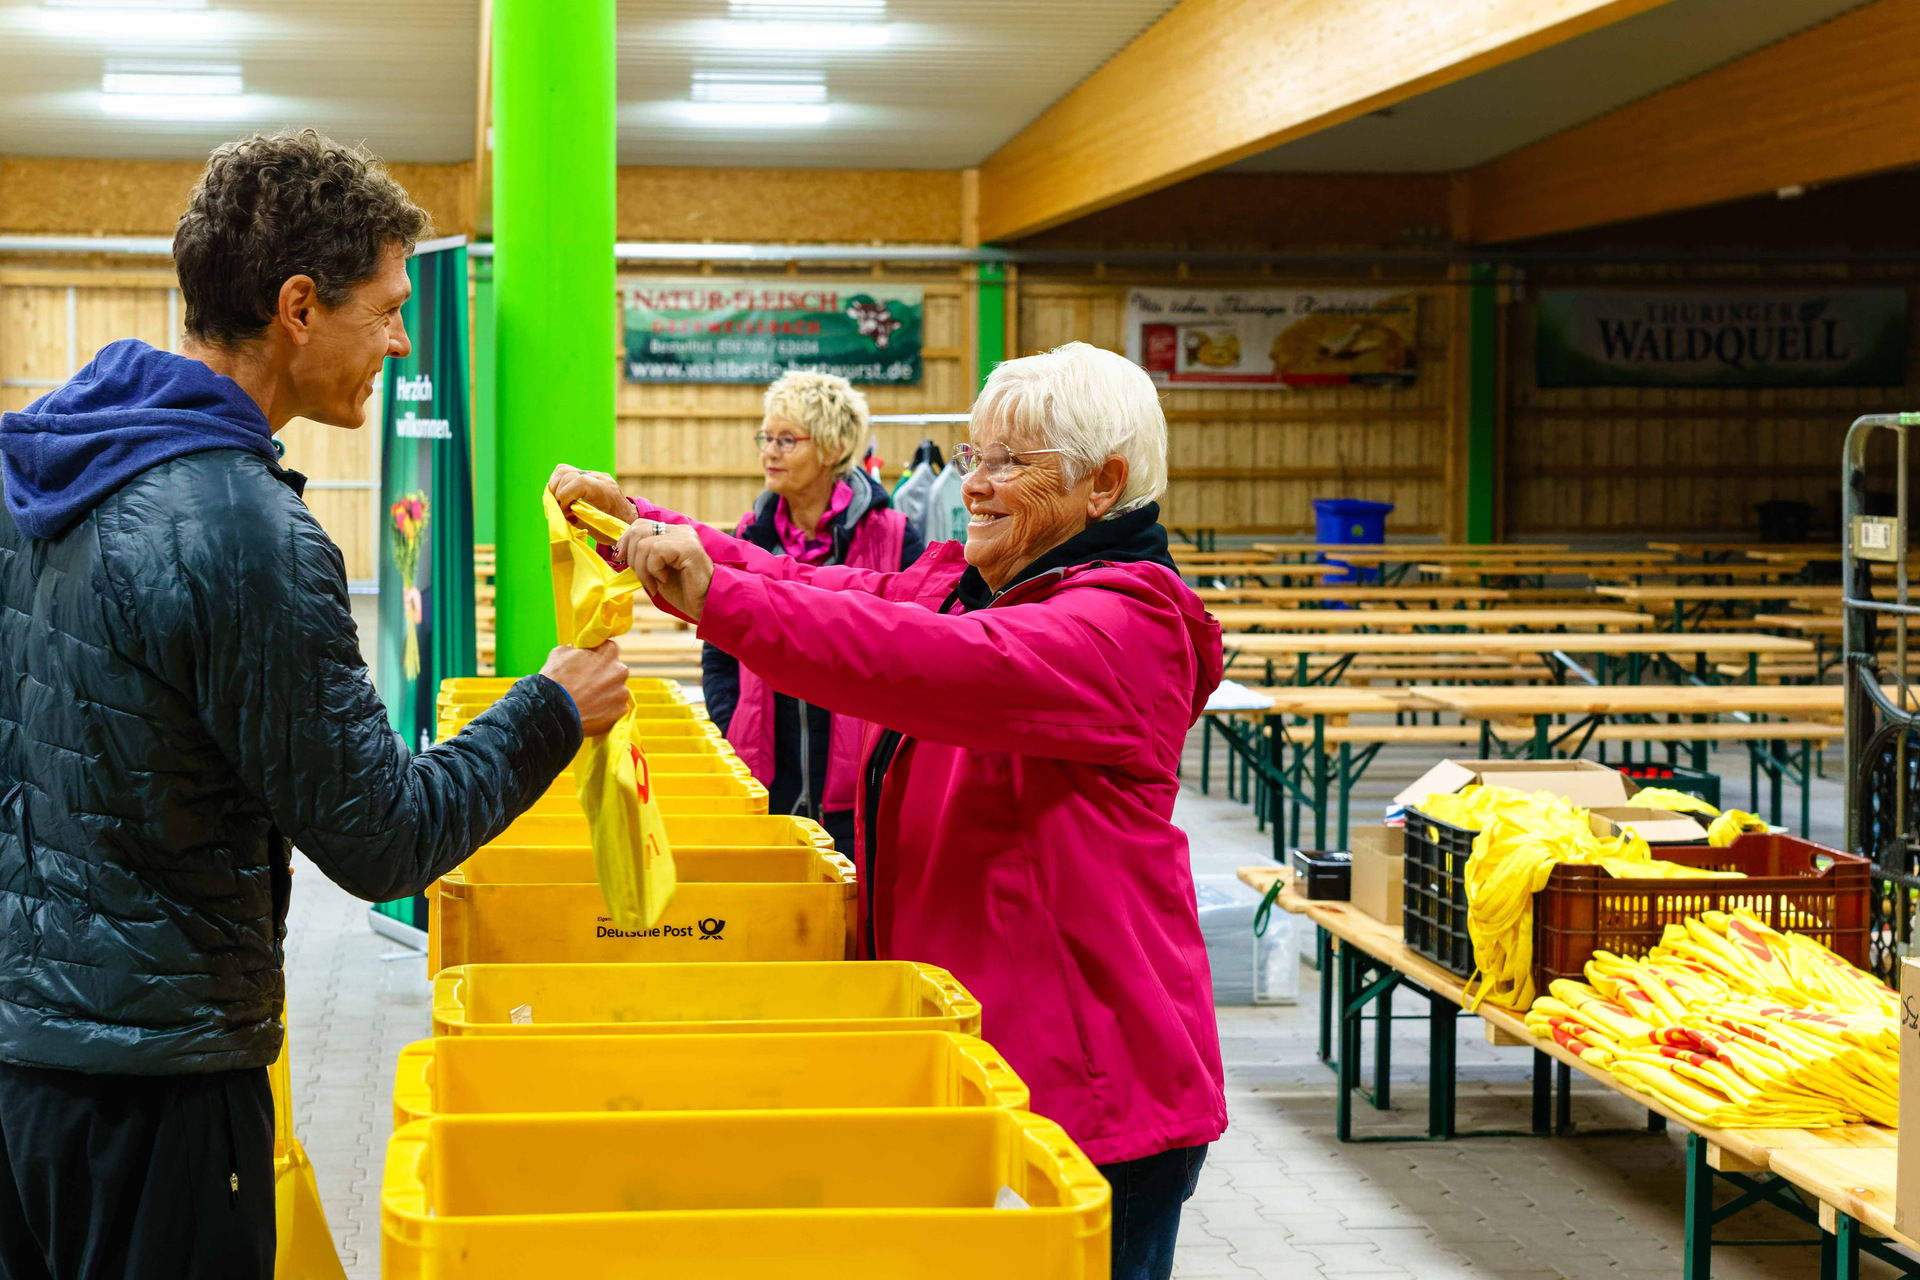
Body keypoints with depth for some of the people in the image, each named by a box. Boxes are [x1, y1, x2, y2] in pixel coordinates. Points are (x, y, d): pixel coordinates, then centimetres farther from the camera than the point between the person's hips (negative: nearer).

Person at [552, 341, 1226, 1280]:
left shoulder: (1123, 627, -17)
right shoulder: (958, 584, 16)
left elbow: (939, 664, -30)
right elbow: (809, 586, 8)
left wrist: (716, 598, -36)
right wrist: (639, 526, -5)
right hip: (958, 1058, 9)